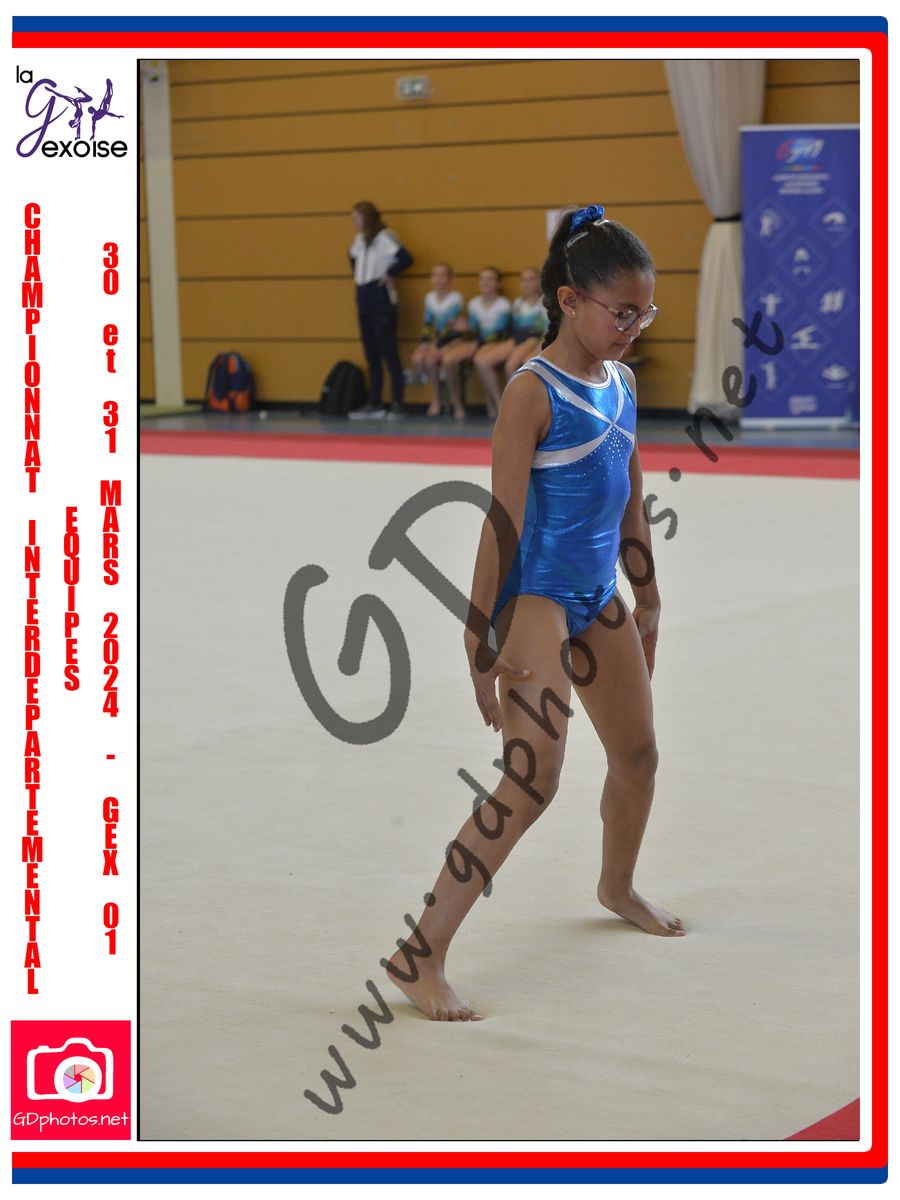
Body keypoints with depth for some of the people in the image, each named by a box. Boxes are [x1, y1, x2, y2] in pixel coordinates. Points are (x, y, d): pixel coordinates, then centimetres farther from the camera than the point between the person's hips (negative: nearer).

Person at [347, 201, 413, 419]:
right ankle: (374, 404, 15)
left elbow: (406, 259, -24)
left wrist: (389, 274, -13)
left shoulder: (384, 238, -12)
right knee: (372, 358, 11)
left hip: (381, 305, -8)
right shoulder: (359, 240, 13)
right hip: (364, 305, 8)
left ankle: (397, 404, -5)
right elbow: (353, 258, 33)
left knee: (390, 355, -6)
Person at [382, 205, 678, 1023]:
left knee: (638, 754, 22)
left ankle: (618, 886, 51)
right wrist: (482, 639, -18)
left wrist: (648, 600, 22)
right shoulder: (533, 392, -16)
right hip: (537, 597, -8)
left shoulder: (622, 383, 8)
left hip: (599, 597, 8)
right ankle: (419, 957, -18)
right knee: (532, 782, -18)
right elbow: (505, 520, -18)